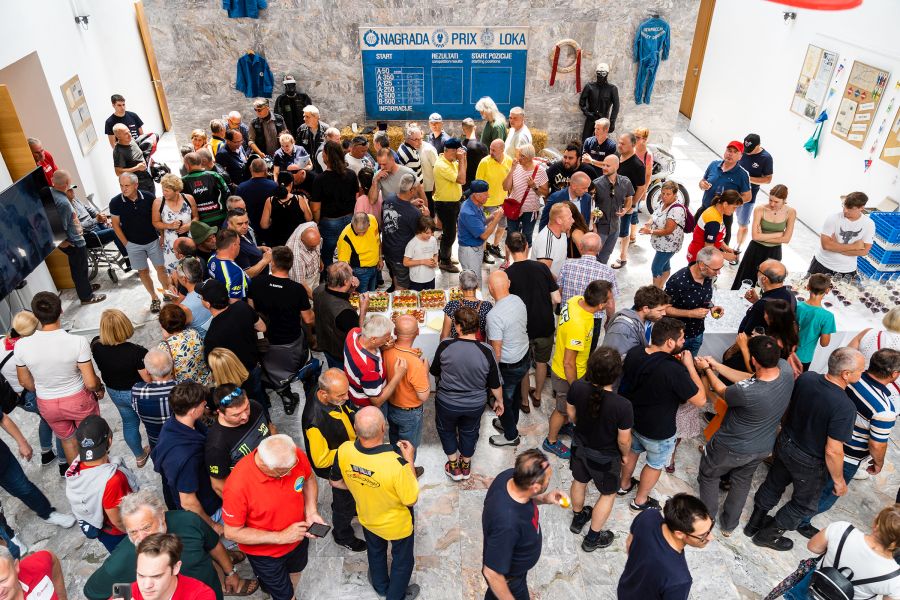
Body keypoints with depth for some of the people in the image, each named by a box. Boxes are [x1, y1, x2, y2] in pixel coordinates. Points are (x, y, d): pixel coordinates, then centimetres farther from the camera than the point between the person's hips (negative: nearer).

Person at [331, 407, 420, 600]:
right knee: (402, 560, 29)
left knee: (375, 552, 35)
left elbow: (336, 482, -9)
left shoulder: (344, 451, -30)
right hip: (397, 525, -4)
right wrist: (410, 461, -18)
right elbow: (411, 500, -25)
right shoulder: (397, 464, -44)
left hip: (367, 519, 4)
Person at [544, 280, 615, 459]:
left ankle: (563, 425, 60)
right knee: (563, 409, 18)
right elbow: (568, 363, -29)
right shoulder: (578, 326, -42)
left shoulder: (576, 300, -17)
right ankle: (551, 441, 43)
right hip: (567, 375, -8)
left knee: (567, 406, 32)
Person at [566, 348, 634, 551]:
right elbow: (624, 440, -22)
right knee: (608, 494, 24)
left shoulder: (577, 388, -26)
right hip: (606, 457, -4)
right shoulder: (622, 405, -37)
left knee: (579, 481, 31)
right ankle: (593, 538, 41)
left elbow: (571, 415, -7)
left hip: (580, 446, 4)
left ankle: (577, 518, 57)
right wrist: (625, 455, 0)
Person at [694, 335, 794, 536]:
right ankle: (729, 525, 49)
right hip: (763, 448, 6)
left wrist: (707, 369, -2)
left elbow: (722, 391, -17)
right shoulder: (785, 368, -24)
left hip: (732, 449, -6)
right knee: (742, 481, 30)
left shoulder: (746, 392, -40)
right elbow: (750, 378, -8)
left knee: (708, 475, 24)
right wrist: (717, 365, -4)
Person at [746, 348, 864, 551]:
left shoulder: (806, 378, -17)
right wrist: (839, 481, -12)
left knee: (773, 484, 28)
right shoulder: (844, 408, -35)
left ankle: (755, 523, 48)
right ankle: (767, 535, 39)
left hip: (785, 444, 5)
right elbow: (833, 451, -28)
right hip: (809, 463, -5)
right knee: (804, 504, 23)